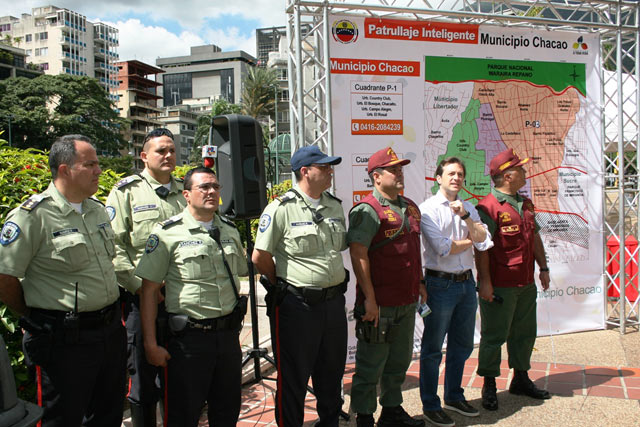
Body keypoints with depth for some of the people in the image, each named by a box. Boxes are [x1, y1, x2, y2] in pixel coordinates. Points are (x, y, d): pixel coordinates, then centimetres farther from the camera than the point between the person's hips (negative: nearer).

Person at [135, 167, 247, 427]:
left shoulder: (230, 231, 9)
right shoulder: (168, 233, -8)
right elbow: (149, 290, -7)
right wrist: (151, 345, -10)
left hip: (229, 334, 5)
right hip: (190, 337, -5)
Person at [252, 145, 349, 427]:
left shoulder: (335, 206, 8)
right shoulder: (281, 208, -13)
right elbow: (260, 257, -10)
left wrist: (334, 282, 13)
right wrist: (285, 286, 0)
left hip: (334, 302, 6)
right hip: (297, 305, -6)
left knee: (332, 372, 21)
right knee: (293, 377, 9)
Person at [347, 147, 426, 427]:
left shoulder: (410, 207, 13)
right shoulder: (367, 210, -13)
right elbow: (358, 254, -19)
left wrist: (419, 284, 20)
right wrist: (369, 298, -20)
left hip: (407, 302, 8)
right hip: (379, 304, -8)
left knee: (399, 361, 20)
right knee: (371, 365, 5)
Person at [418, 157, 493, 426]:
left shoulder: (468, 208, 12)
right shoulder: (428, 209, -8)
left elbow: (483, 241, 0)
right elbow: (443, 248, -17)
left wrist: (465, 217, -13)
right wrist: (469, 241, -3)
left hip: (467, 283, 7)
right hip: (441, 283, -6)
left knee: (462, 345, 17)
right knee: (433, 349, 4)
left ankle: (454, 396, 34)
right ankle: (430, 405, 17)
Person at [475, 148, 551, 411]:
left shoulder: (525, 203, 13)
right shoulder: (488, 206, -14)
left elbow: (534, 237, 20)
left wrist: (543, 267, 17)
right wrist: (484, 281, -19)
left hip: (526, 284, 8)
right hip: (499, 286, -8)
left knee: (524, 333, 18)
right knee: (494, 336, 3)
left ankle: (521, 380, 35)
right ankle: (489, 387, 17)